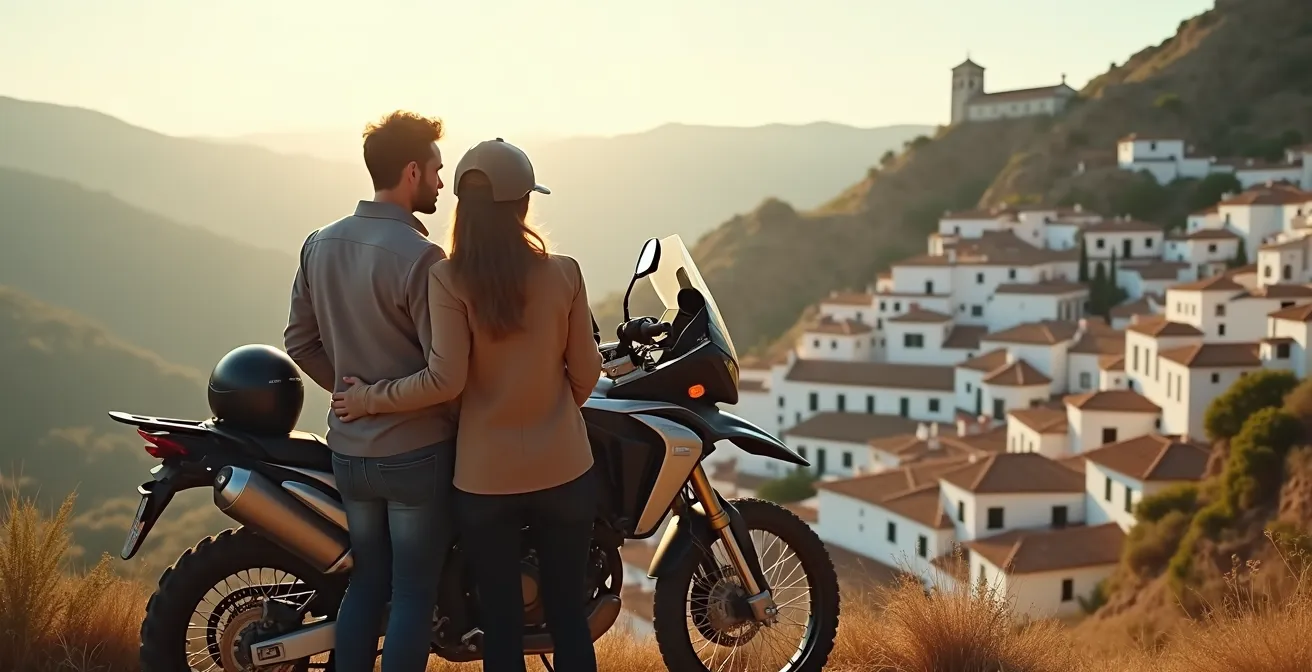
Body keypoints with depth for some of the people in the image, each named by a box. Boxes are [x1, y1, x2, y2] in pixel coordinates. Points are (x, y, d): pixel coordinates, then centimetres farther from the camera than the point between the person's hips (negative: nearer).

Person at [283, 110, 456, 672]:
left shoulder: (319, 245, 3)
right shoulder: (419, 256, -19)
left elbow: (300, 341, 9)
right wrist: (464, 423, -1)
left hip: (349, 450, 7)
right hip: (417, 452, -7)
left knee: (365, 584, 18)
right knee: (414, 595, 4)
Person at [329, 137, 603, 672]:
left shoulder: (448, 279, -11)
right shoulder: (563, 273, -6)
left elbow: (445, 380, -18)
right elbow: (585, 372, 0)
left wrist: (371, 398, -4)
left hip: (485, 478, -1)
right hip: (563, 471, 1)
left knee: (502, 624, 12)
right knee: (569, 616, 14)